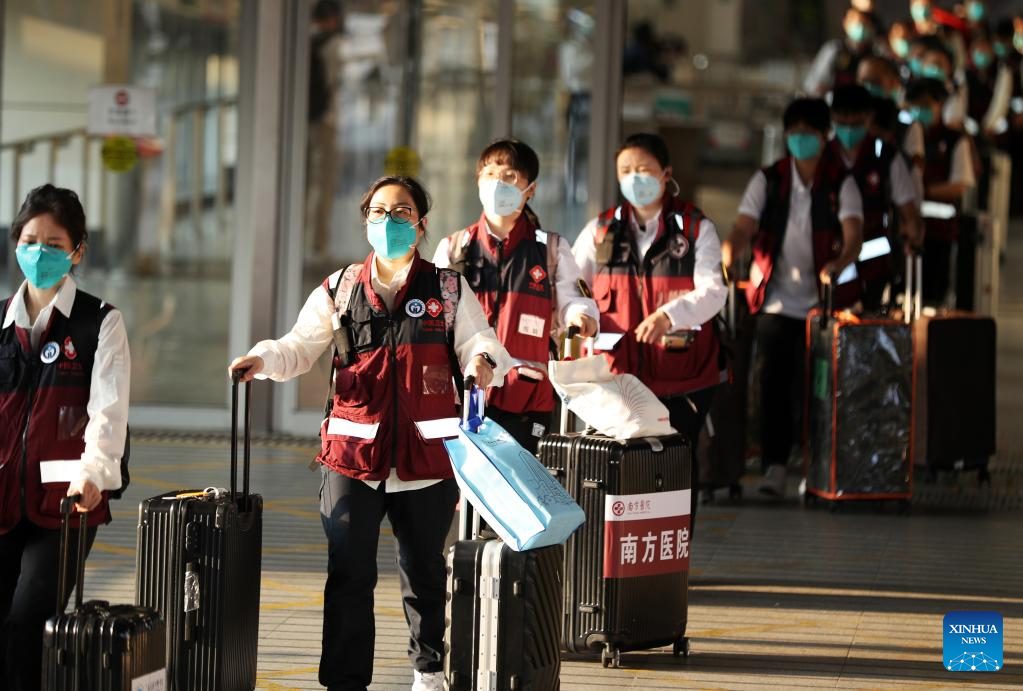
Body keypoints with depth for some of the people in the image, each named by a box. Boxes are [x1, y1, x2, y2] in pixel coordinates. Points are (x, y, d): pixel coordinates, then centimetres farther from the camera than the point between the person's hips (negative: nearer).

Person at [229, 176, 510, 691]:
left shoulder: (448, 290, 8)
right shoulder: (339, 291, 10)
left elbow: (478, 344, 2)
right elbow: (299, 349, 8)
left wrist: (483, 362, -21)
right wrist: (263, 360, -12)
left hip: (426, 455, 0)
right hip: (352, 454, 0)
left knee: (424, 571, 13)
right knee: (348, 575, -4)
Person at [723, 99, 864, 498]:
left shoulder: (841, 184, 3)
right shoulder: (767, 181, 8)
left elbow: (854, 236, -11)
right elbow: (743, 229, -3)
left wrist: (839, 263, -33)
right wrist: (725, 259, -25)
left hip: (822, 302, 0)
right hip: (776, 300, 0)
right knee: (775, 377, -15)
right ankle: (774, 466, -15)